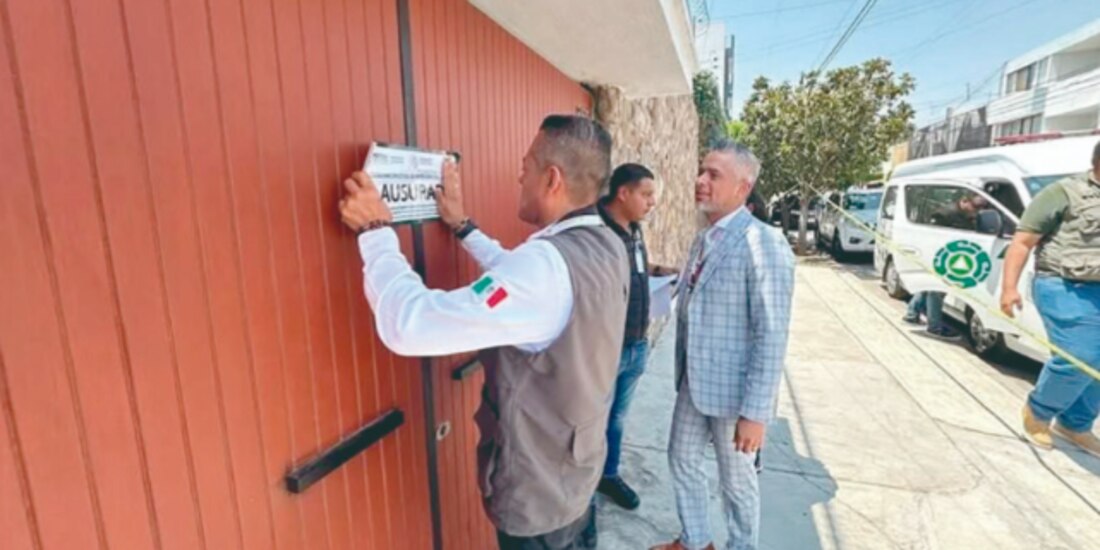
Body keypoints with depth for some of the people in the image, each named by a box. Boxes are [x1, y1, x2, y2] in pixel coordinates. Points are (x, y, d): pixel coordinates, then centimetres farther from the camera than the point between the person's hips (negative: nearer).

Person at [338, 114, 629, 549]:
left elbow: (409, 325, -35)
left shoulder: (549, 264, -34)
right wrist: (463, 227, 15)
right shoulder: (605, 246, -4)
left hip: (536, 496, -7)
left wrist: (375, 232, -21)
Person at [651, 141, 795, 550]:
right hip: (693, 384, 8)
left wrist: (755, 412, -20)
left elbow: (772, 336, -22)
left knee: (736, 480, 14)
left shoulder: (763, 245, -20)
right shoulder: (702, 240, 6)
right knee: (682, 462, 21)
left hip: (734, 390, -8)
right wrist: (683, 373, 17)